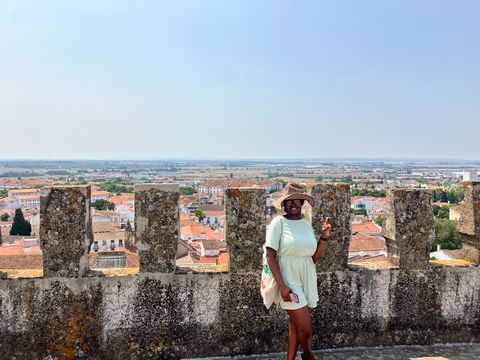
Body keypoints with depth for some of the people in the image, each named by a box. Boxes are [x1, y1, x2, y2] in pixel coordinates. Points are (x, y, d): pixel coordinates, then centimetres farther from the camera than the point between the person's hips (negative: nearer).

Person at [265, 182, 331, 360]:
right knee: (306, 327, -1)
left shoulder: (307, 225, 7)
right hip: (289, 280, -6)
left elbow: (313, 258, 8)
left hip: (306, 279, 6)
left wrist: (324, 236, -4)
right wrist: (282, 285, -18)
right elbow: (270, 256, -13)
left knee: (296, 324, 15)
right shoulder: (279, 222, -10)